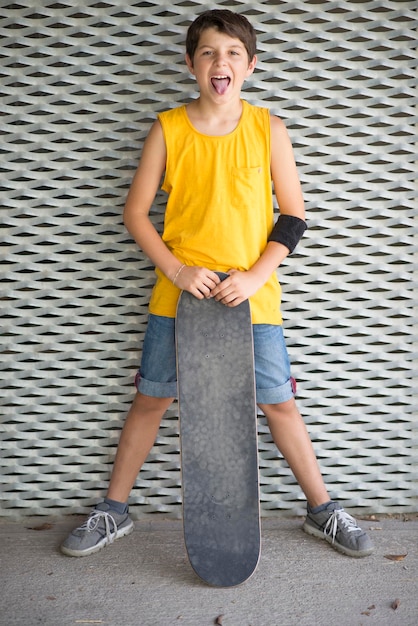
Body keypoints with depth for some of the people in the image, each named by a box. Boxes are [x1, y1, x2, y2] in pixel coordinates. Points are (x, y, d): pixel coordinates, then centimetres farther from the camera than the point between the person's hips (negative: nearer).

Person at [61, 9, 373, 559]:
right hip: (178, 294, 0)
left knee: (280, 404, 8)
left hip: (253, 297, 0)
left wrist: (255, 275, -12)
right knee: (150, 400, 9)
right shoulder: (167, 130, -1)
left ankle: (322, 511, 28)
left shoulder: (268, 130, 0)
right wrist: (177, 271, -11)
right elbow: (136, 212, 0)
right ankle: (113, 512, 28)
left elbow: (293, 215, 0)